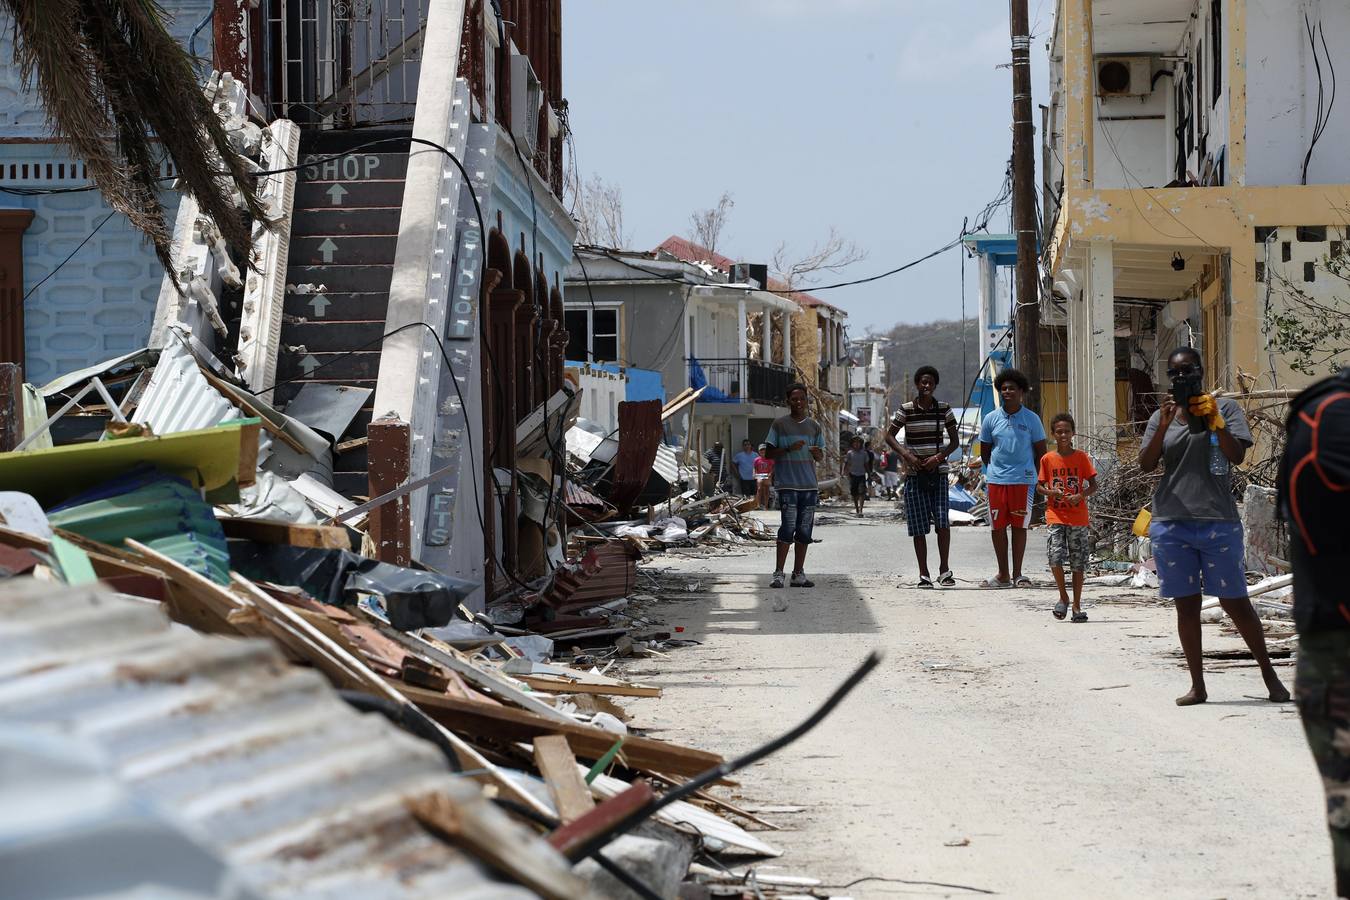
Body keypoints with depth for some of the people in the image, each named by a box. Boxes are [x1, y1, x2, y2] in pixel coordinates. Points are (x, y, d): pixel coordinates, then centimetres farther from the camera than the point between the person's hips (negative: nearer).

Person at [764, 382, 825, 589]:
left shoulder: (814, 426, 12)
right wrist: (789, 449, -15)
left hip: (809, 484, 4)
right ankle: (778, 573, -10)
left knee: (804, 530, 5)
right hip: (787, 484, -4)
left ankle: (798, 573, 11)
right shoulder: (780, 424, 1)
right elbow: (769, 453, 1)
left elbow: (820, 456, 16)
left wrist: (817, 454, -8)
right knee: (788, 526, -13)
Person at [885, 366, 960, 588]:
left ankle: (944, 569, -2)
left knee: (942, 521, -12)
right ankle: (924, 574, 6)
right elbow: (889, 436, 4)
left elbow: (954, 441, 6)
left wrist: (939, 457, -11)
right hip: (914, 473, 0)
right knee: (919, 527, 0)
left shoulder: (944, 409, 3)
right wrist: (906, 455, -11)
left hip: (938, 472, 0)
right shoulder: (906, 410, -1)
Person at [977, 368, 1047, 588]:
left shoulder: (1031, 419, 2)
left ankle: (1017, 574, 8)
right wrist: (995, 470, 11)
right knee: (997, 527, 3)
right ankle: (1003, 576, 11)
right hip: (996, 481, 2)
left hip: (1023, 480, -2)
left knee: (1019, 526, 1)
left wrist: (1037, 479, 5)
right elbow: (985, 452, 15)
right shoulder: (991, 419, 6)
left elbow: (1041, 452, 7)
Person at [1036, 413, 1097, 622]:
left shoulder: (1081, 458, 1)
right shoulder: (1048, 459, 4)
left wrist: (1080, 496, -17)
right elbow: (1039, 486, 10)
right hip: (1056, 516, 0)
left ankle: (1077, 606, 11)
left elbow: (1093, 486, 2)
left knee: (1078, 563, 2)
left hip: (1078, 517, 0)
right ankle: (1063, 597, 6)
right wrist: (1050, 492, -11)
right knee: (1055, 557, -15)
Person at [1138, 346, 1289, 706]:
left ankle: (1269, 673, 13)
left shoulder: (1224, 408, 4)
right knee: (1186, 605, 5)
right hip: (1171, 524, 3)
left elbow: (1237, 456, -7)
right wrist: (1164, 426, -13)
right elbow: (1146, 464, -1)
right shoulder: (1161, 417, 11)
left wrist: (1212, 420, -18)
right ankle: (1197, 685, 10)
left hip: (1218, 522, -3)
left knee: (1234, 602, -1)